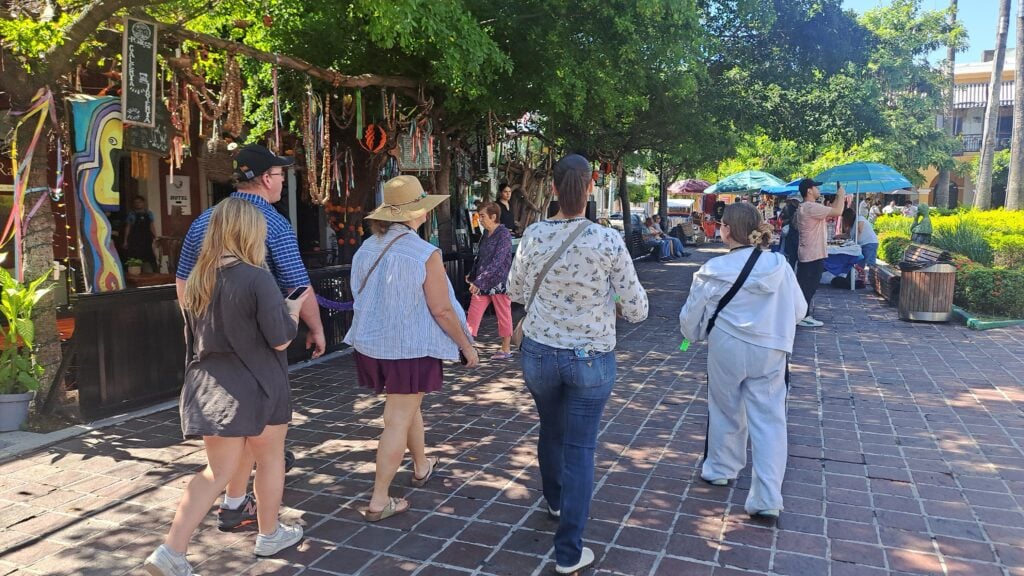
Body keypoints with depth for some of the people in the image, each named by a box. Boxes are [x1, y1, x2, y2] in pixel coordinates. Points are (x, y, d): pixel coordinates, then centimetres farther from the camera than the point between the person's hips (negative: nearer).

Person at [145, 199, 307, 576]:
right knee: (270, 459, 16)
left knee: (218, 470, 14)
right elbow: (280, 340, -15)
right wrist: (295, 307, 1)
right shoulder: (256, 278, -17)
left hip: (212, 388, 6)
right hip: (256, 386, -6)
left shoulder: (196, 279, 4)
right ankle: (269, 535, 32)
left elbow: (197, 336, 14)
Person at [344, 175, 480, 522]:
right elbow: (442, 310, -17)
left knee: (407, 406, 25)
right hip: (411, 348, -7)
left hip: (372, 344, 7)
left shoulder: (367, 249, 1)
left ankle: (421, 467, 44)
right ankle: (379, 501, 7)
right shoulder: (425, 254, -18)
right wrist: (467, 346, -4)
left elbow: (363, 299, 12)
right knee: (398, 421, 2)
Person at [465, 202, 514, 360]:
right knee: (473, 313, 2)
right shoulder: (487, 234, 9)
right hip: (482, 283, 7)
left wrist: (478, 281, -25)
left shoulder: (504, 234, -14)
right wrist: (472, 276, 21)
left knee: (503, 316, 6)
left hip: (499, 282, -7)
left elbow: (497, 261, -22)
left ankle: (506, 349, 18)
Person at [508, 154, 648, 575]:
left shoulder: (533, 235, -9)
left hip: (539, 354, 3)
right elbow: (637, 310, -10)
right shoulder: (608, 241, -17)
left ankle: (555, 502, 51)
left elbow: (516, 292, 7)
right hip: (591, 359, -3)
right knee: (580, 449, 7)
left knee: (551, 431, 25)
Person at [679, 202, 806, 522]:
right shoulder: (779, 265, -6)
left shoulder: (714, 271, -11)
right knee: (768, 420, 6)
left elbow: (691, 317, -1)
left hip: (726, 350, -1)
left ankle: (720, 470, 37)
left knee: (726, 409, 19)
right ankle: (767, 499, 5)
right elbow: (799, 309, 5)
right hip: (770, 352, 1)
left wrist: (693, 334, 22)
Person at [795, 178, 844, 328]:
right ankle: (804, 317, 2)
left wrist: (839, 198, 17)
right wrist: (841, 195, -5)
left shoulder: (806, 207, 15)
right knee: (809, 287, -4)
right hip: (813, 255, -10)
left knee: (804, 286, 13)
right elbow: (837, 212, -21)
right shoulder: (811, 207, -19)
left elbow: (830, 212, 22)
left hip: (806, 254, 10)